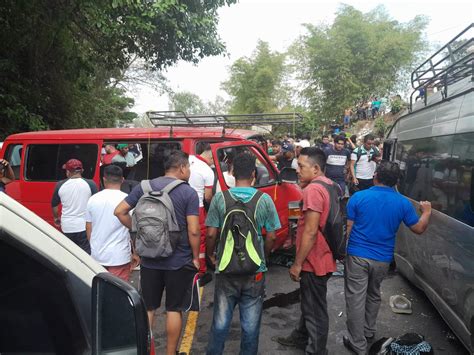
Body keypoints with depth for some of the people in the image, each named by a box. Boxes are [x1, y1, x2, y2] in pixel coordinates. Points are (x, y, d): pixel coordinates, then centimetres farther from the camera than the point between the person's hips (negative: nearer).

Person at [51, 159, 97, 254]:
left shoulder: (60, 185, 0)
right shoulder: (90, 184, -6)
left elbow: (54, 205, 13)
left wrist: (56, 218, 31)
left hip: (67, 227, 3)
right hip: (85, 227, -2)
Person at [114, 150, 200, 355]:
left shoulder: (144, 187, 0)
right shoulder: (189, 193, -12)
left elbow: (119, 211, -2)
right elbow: (193, 231, -16)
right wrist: (196, 257, -4)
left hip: (149, 260, 3)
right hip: (179, 261, -3)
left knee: (147, 308, 17)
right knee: (174, 309, 12)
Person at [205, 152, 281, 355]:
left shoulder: (220, 198, -8)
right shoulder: (264, 200, -7)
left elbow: (211, 234, -7)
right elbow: (271, 237, -3)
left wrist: (210, 255, 10)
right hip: (255, 271, 0)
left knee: (220, 323, 16)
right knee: (251, 325, 14)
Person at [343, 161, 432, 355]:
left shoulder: (358, 197, -9)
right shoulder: (403, 203, -4)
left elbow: (347, 228, -6)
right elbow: (419, 229, 7)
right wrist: (426, 212, 25)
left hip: (358, 256, -3)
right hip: (383, 259, 3)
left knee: (356, 300, 6)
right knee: (373, 295, 25)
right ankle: (368, 330, 41)